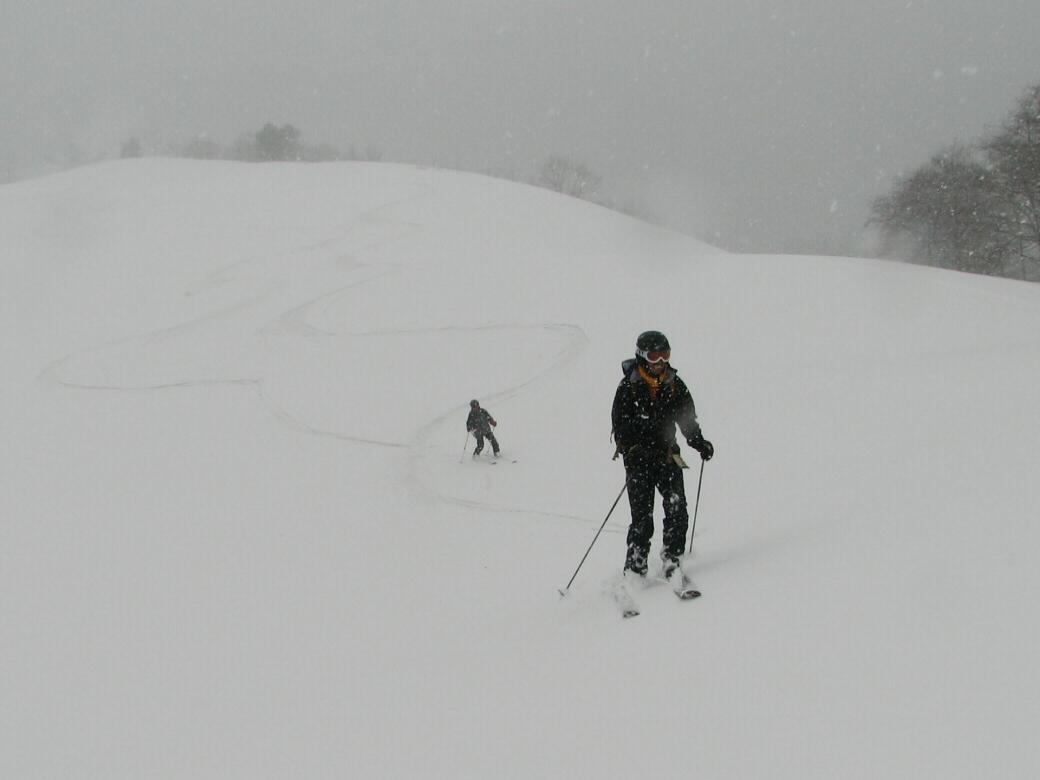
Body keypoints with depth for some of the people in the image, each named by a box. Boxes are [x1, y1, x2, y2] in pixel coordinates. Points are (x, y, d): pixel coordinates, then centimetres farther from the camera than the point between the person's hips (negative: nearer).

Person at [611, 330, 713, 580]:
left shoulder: (675, 386, 8)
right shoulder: (629, 387, -3)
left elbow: (687, 419, 14)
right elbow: (620, 425, -6)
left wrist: (699, 442, -3)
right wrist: (634, 448, -21)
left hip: (667, 457, 3)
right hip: (639, 459, -3)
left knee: (677, 512, -9)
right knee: (642, 518, -6)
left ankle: (672, 561, 2)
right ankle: (634, 570, 4)